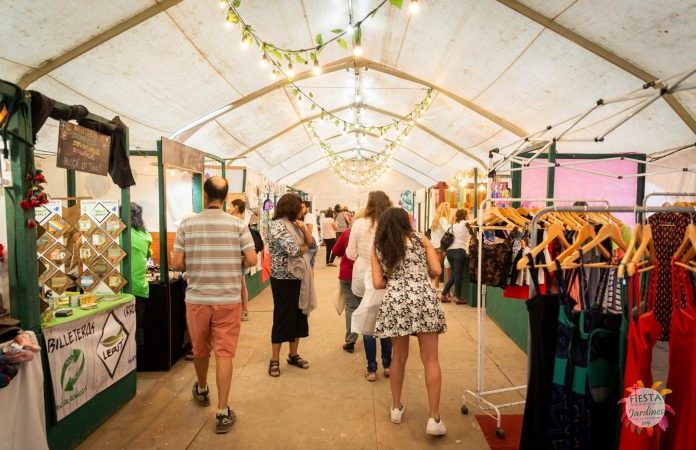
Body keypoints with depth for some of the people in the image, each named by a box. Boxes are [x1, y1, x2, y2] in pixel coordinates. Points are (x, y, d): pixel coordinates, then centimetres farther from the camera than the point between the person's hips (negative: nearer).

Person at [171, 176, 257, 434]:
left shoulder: (187, 225, -6)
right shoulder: (238, 224, -7)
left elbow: (176, 264, -6)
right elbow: (252, 260, -9)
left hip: (196, 299, 2)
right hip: (229, 299, -1)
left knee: (200, 350, 22)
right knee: (224, 353, 5)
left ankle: (202, 391, 46)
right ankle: (223, 413, 7)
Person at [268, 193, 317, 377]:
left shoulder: (294, 225, 13)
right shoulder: (278, 225, -15)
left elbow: (313, 245, 10)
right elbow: (293, 250, -26)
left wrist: (303, 228, -5)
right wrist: (305, 247, -5)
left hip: (298, 277, 8)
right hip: (284, 279, -8)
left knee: (298, 316, 14)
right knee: (282, 318, 1)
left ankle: (293, 355, 28)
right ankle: (275, 360, 15)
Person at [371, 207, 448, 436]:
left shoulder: (378, 248, 12)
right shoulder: (420, 239, 10)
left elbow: (378, 283, 5)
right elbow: (437, 271, 4)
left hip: (395, 303, 2)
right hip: (424, 300, -1)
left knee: (398, 357, 18)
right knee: (430, 360, 5)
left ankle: (396, 408, 30)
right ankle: (434, 419, 6)